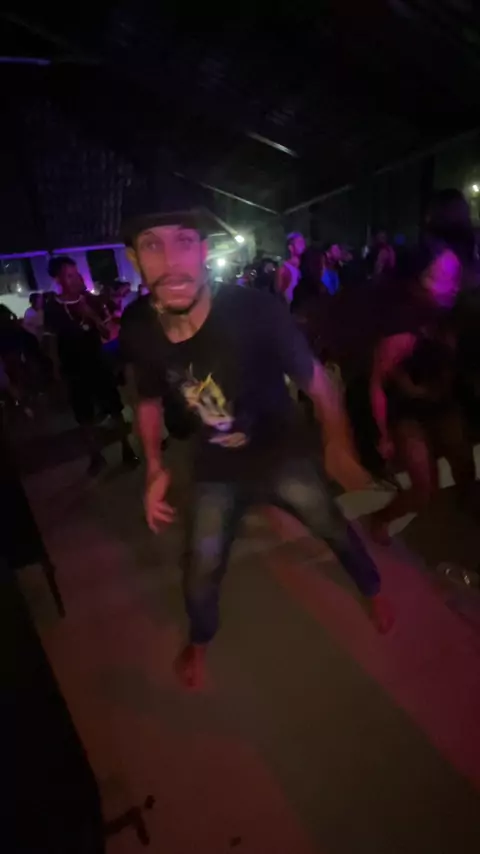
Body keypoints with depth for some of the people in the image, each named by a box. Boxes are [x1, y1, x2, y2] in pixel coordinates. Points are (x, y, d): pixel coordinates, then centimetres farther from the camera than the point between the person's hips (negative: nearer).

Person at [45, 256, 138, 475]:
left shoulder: (89, 300, -1)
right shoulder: (52, 309, -7)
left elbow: (107, 333, -2)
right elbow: (52, 342, -1)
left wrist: (93, 317, -20)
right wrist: (59, 371, -1)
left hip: (99, 364, 2)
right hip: (74, 371, -1)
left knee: (115, 409, 5)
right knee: (85, 417, 8)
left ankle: (127, 449, 19)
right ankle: (96, 456, 21)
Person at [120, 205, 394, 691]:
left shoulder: (255, 311, -31)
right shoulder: (137, 331, -19)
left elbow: (314, 380, -14)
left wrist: (338, 446, -6)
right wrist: (155, 467, -7)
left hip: (284, 457, -1)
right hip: (216, 471, 2)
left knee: (336, 530, 20)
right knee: (200, 573, 13)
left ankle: (372, 591, 56)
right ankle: (199, 641, 49)